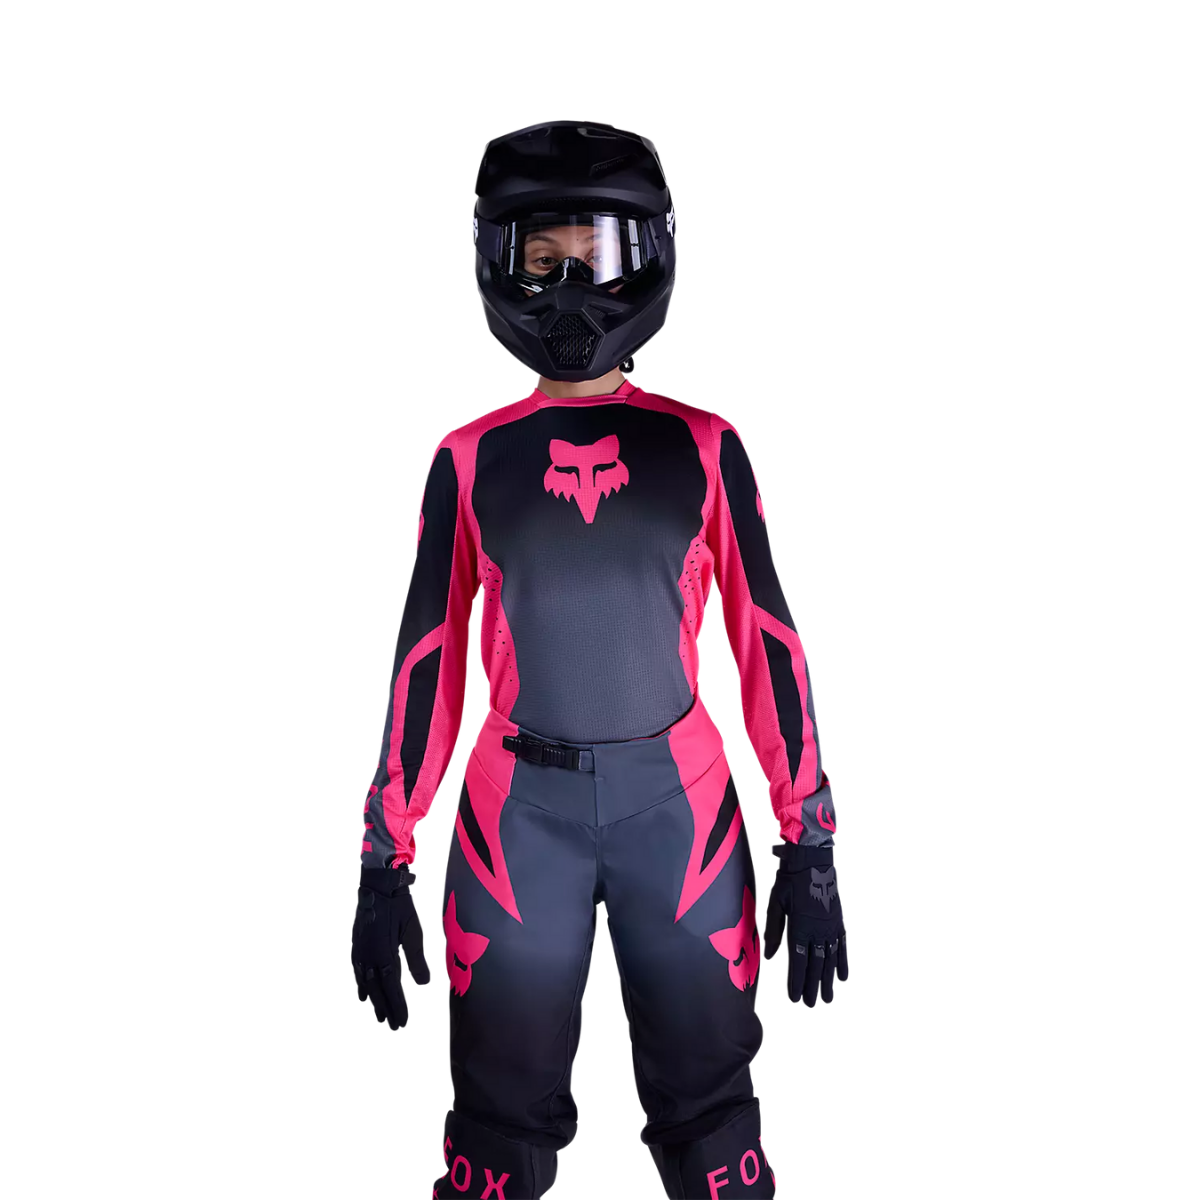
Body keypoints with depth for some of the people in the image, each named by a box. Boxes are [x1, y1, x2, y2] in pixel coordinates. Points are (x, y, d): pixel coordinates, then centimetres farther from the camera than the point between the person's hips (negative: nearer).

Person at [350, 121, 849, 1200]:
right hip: (519, 807, 1)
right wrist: (384, 861, 4)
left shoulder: (703, 449, 2)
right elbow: (428, 660, 5)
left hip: (678, 799, 0)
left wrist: (811, 845, -2)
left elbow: (766, 641, 2)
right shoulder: (472, 459, 4)